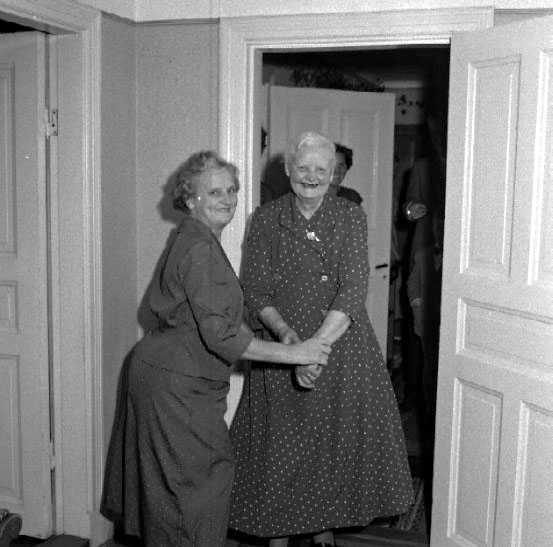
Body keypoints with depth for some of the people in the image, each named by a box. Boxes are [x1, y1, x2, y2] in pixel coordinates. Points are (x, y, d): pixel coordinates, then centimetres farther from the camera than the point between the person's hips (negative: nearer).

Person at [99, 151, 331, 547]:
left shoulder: (197, 241, 12)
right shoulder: (199, 249, -21)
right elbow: (222, 334, -27)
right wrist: (293, 353, -22)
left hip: (168, 373, 10)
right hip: (176, 383, -10)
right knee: (205, 476, 1)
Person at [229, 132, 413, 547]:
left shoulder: (351, 217, -5)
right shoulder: (266, 219, -1)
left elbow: (354, 289, -15)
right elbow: (256, 291, -5)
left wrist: (317, 345, -25)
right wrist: (286, 333, -24)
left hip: (341, 347, 0)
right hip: (280, 346, 1)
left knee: (335, 442, 10)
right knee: (278, 447, 7)